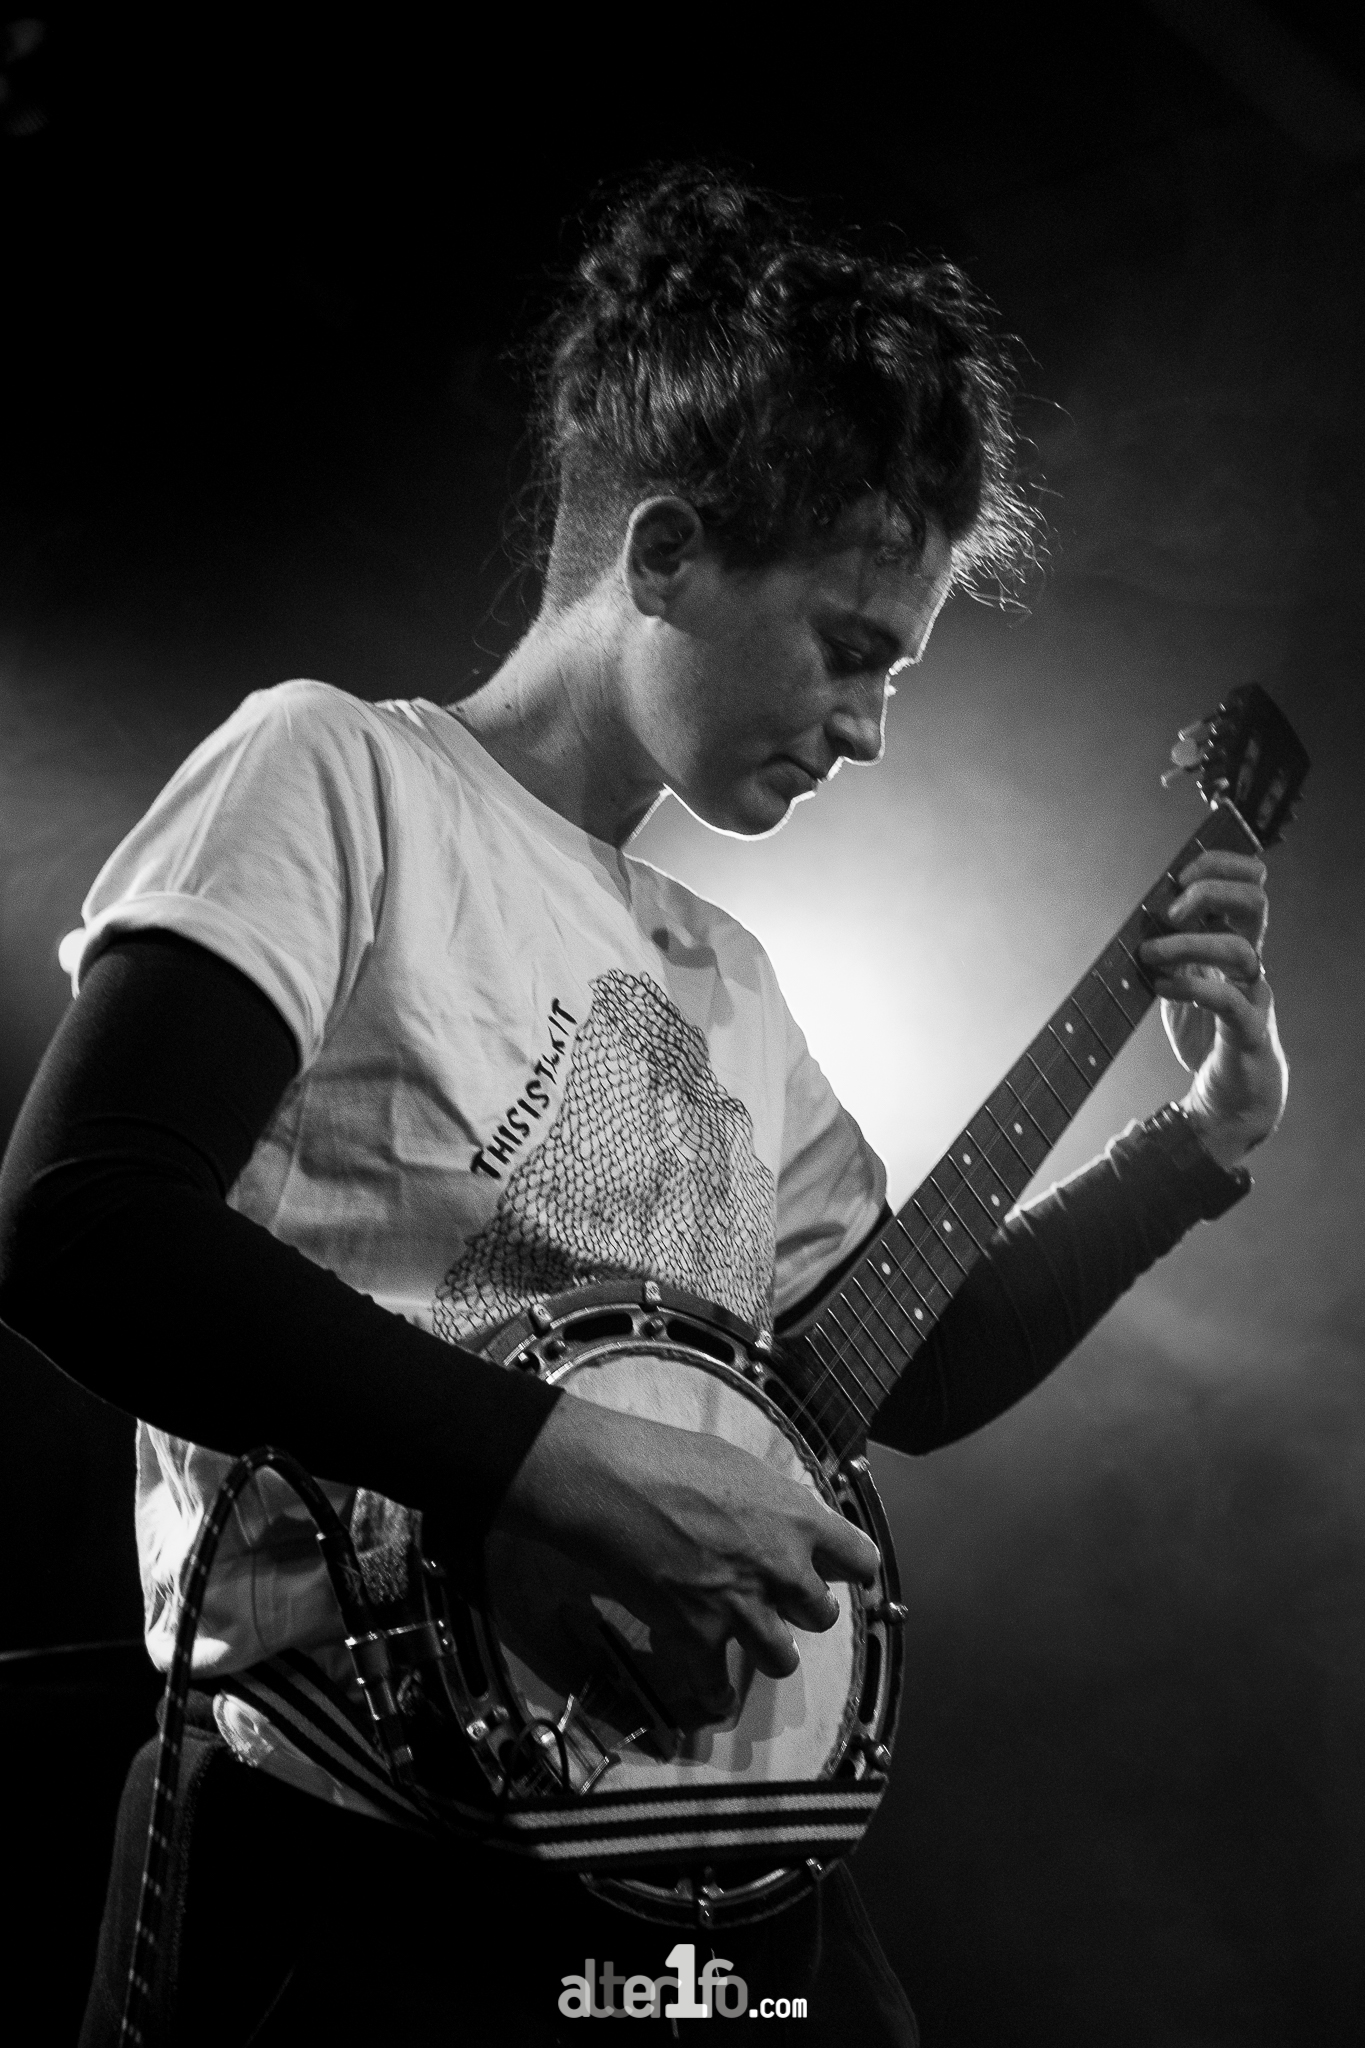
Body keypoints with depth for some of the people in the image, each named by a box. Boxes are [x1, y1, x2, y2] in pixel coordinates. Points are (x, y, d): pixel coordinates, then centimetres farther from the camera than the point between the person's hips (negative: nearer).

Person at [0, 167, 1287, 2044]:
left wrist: (1206, 1143, 11)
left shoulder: (725, 975, 15)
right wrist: (582, 1468, -23)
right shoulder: (340, 779, -7)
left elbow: (912, 1374, 20)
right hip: (364, 1873, -7)